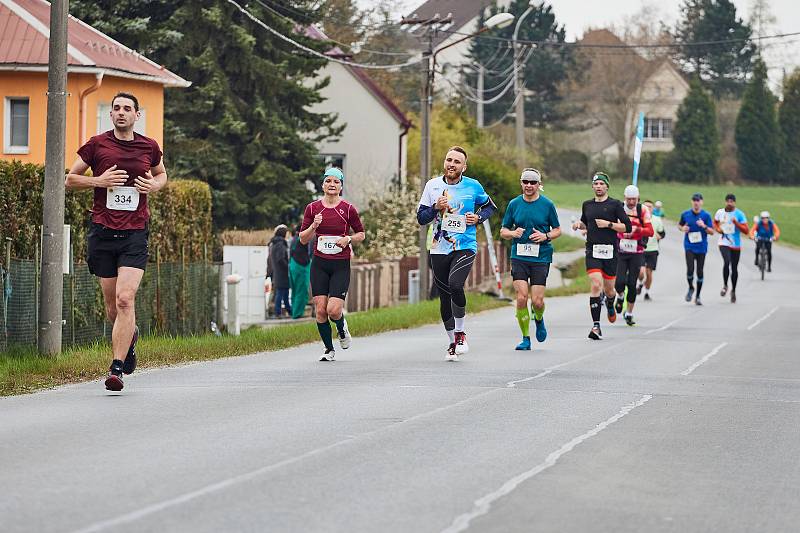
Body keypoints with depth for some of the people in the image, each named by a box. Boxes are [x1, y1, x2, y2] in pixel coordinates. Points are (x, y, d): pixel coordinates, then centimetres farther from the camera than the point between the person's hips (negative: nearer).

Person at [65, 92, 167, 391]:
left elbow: (161, 174, 27)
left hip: (135, 234, -1)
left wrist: (155, 185, 3)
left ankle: (117, 367, -18)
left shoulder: (149, 147, 7)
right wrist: (100, 180, -9)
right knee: (112, 306, 8)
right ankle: (130, 335, 42)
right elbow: (70, 180, 8)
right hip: (102, 231, 1)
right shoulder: (97, 145, 2)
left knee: (125, 299, -17)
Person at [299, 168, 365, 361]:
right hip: (319, 265, 2)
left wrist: (349, 238, -11)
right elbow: (303, 239, 4)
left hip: (341, 265, -2)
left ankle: (342, 328, 22)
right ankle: (329, 349, 13)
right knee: (320, 310, -4)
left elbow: (361, 234, 9)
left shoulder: (348, 209, -3)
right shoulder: (313, 208, 2)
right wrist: (314, 226, -14)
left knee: (333, 310, -14)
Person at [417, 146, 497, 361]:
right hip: (439, 249, 3)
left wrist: (478, 218, -4)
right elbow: (421, 218, 6)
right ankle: (453, 342, 22)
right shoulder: (432, 185, 4)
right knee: (445, 299, 5)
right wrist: (436, 208, -12)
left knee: (455, 285, -26)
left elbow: (490, 206, 15)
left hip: (465, 247, -3)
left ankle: (460, 333, -7)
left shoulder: (473, 186, 0)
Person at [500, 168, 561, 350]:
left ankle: (539, 320, 30)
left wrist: (545, 236, -11)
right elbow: (503, 231, 12)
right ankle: (525, 338, 2)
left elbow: (557, 230, 9)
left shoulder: (547, 204, 1)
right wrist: (513, 233, -10)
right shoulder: (514, 204, 5)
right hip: (519, 258, 1)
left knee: (537, 301, -5)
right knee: (521, 298, -10)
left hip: (541, 258, -1)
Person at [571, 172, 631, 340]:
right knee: (596, 285, -16)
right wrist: (579, 224, 5)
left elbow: (627, 227, -3)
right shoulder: (587, 205, 11)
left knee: (608, 288, 10)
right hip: (592, 250, 1)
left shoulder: (615, 204, -1)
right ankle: (596, 325, -15)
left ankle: (610, 306, 47)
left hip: (610, 251, -1)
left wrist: (609, 224, -13)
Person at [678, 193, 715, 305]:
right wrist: (683, 228, -4)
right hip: (689, 246, 0)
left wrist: (704, 226, -20)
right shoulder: (685, 214, 1)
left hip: (701, 247, 0)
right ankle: (690, 288, 15)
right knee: (690, 270, -14)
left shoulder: (706, 215, -2)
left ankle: (697, 296, 18)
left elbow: (712, 232, -2)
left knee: (700, 273, 4)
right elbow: (680, 224, 18)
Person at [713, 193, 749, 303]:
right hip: (724, 243, 0)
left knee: (734, 268, 9)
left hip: (736, 245, 0)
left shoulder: (739, 214, -7)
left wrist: (736, 223, -24)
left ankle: (733, 291, 29)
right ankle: (725, 286, -6)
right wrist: (718, 229, 0)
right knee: (726, 262, -25)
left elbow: (746, 231, -10)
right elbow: (715, 223, 22)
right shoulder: (720, 212, 1)